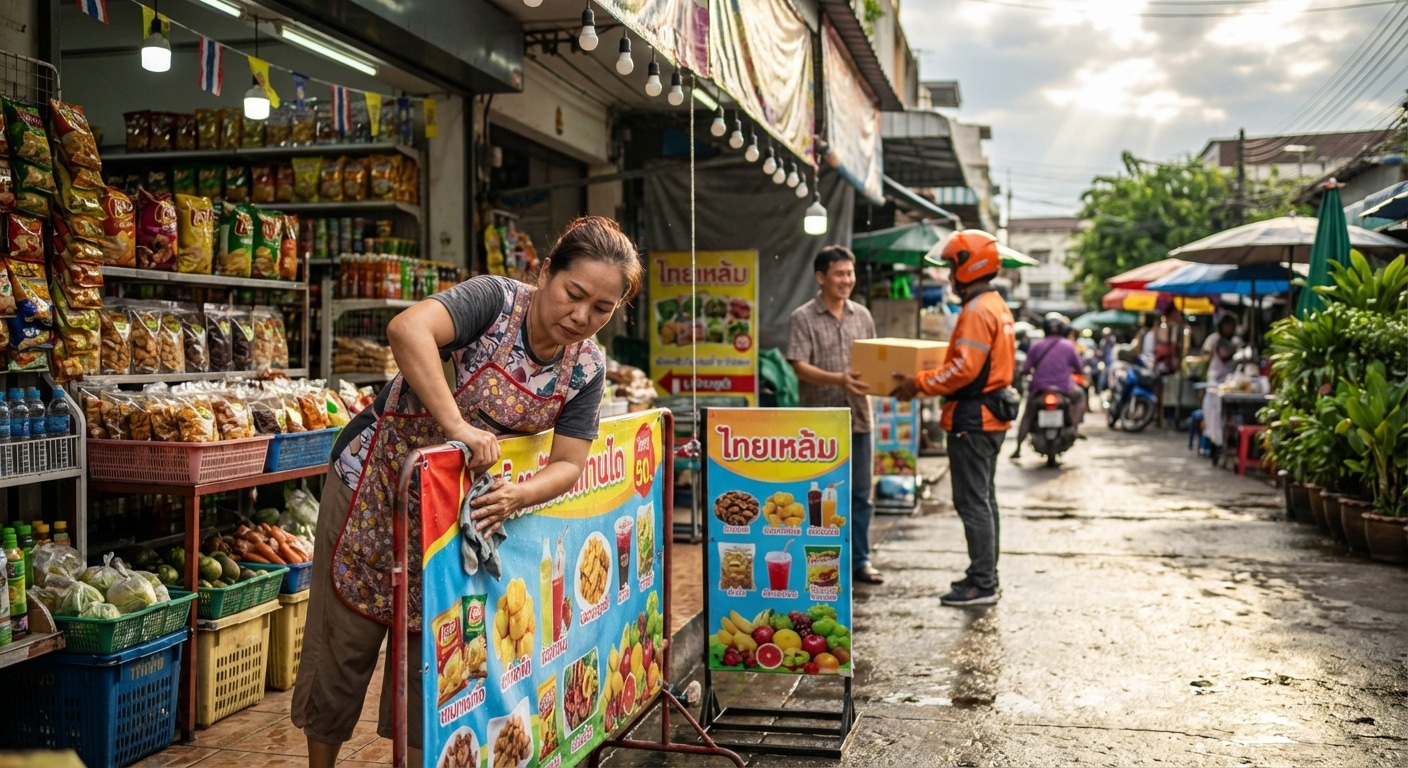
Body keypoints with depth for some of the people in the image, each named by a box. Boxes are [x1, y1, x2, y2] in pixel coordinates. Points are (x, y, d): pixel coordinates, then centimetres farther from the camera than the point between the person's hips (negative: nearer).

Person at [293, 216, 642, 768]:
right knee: (345, 640, 8)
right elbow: (407, 329, -42)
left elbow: (568, 465, -10)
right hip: (378, 481, -4)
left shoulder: (587, 368, -9)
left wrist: (519, 496, -30)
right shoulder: (496, 300, -24)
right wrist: (456, 426, -45)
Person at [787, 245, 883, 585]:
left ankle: (859, 559, 20)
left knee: (860, 494, 9)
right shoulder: (803, 317, -4)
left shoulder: (862, 316, 10)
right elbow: (800, 366, -12)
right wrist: (839, 379, -25)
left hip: (858, 417, 4)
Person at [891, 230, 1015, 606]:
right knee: (983, 498, 16)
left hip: (972, 418, -11)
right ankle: (984, 575, 25)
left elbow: (964, 369, -25)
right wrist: (928, 381, 22)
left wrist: (918, 384, -19)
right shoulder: (997, 306, 16)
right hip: (990, 415, 11)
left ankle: (982, 584, -3)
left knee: (972, 502, -7)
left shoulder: (977, 311, -17)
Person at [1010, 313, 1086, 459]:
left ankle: (1018, 448, 12)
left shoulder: (1037, 346, 0)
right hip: (1064, 389, -1)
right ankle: (1075, 426, 12)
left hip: (1039, 388, 1)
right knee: (1080, 394, 28)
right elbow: (1079, 369, 3)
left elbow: (1026, 369, -1)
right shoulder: (1068, 346, -2)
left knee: (1027, 415, 19)